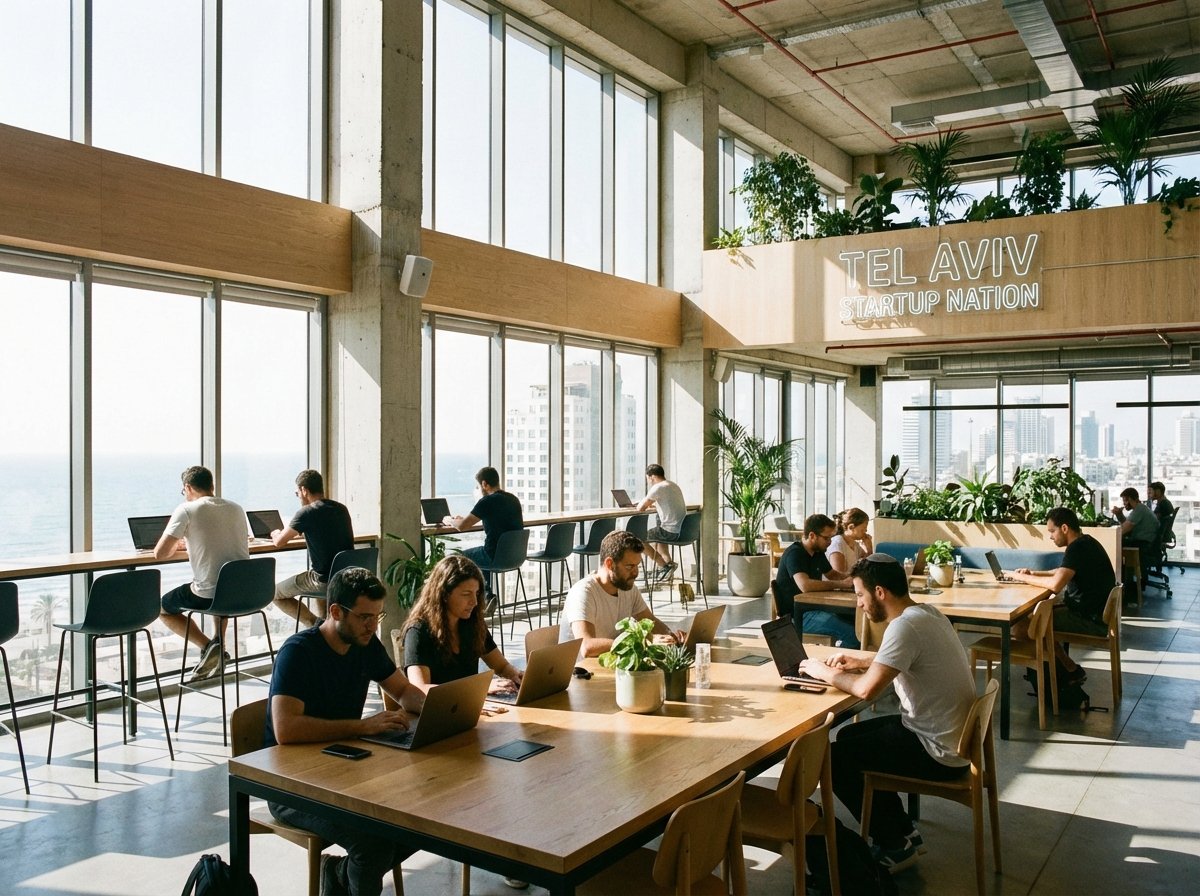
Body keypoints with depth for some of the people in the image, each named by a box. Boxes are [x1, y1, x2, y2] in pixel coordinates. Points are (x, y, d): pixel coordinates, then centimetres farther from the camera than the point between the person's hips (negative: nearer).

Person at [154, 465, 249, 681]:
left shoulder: (186, 510, -6)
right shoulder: (236, 509, 11)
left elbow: (160, 554, -7)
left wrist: (176, 546, 15)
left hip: (208, 594, -6)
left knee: (162, 608, 22)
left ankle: (207, 646, 2)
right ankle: (219, 648, 27)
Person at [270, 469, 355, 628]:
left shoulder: (307, 512, -13)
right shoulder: (342, 509, 7)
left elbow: (279, 542, -8)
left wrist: (276, 533, 16)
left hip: (325, 580, -7)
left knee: (276, 594, 12)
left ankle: (315, 624, -1)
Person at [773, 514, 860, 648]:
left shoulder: (818, 552, 12)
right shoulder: (794, 553, -16)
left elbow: (832, 574, 27)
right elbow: (805, 585, -32)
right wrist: (841, 584, -24)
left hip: (814, 607, 9)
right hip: (796, 614, -9)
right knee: (853, 634, -24)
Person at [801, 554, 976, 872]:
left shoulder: (905, 625, -26)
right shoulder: (926, 612, 4)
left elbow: (866, 690, -31)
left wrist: (823, 671, -13)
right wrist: (861, 662, 11)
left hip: (938, 752, -10)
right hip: (951, 735, 10)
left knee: (834, 758, -1)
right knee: (850, 736, 20)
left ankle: (895, 844, 13)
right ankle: (902, 831, 23)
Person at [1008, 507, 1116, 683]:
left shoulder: (1077, 548, -19)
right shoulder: (1084, 543, 11)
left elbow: (1056, 584, -29)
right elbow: (1063, 573, 25)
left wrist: (1023, 577, -14)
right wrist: (1033, 573, 10)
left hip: (1090, 620, -10)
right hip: (1091, 611, 10)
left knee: (1021, 627, -16)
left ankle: (1072, 671, 2)